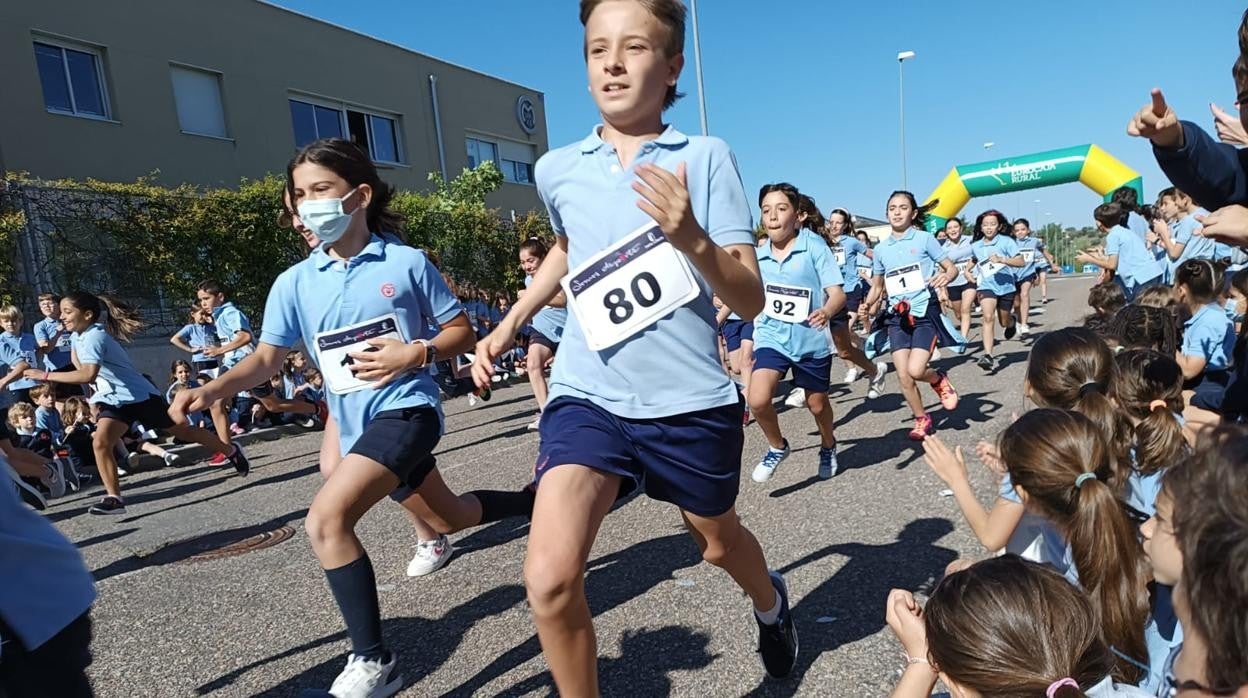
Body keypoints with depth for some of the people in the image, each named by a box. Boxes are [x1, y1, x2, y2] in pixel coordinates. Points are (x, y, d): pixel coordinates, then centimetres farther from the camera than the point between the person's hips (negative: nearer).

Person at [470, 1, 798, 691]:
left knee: (717, 541, 23)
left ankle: (770, 601, 61)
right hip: (587, 396, 2)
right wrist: (510, 323, 17)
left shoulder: (706, 157, -7)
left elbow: (750, 301, -12)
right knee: (550, 580, -17)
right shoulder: (557, 169, 1)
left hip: (691, 402, -1)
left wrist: (693, 239, -30)